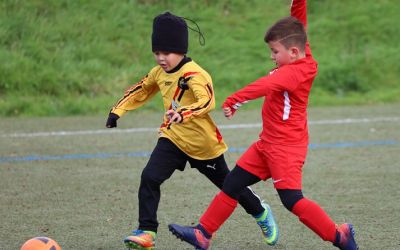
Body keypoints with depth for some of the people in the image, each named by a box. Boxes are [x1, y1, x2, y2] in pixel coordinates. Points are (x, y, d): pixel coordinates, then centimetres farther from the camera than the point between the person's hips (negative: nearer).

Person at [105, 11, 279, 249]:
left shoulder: (194, 75, -25)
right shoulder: (159, 73, -1)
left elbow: (207, 101, -41)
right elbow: (140, 91, 17)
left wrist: (184, 113, -57)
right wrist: (118, 111, 8)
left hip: (203, 143, -6)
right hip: (173, 138, 6)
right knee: (149, 178, -15)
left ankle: (261, 212, 40)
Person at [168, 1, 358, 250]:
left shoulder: (294, 72, -21)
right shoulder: (302, 58, 5)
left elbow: (265, 86, -35)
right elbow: (299, 22, 11)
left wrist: (234, 100, -37)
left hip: (286, 147, -10)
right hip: (268, 144, 10)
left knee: (292, 199, -12)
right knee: (232, 184, 9)